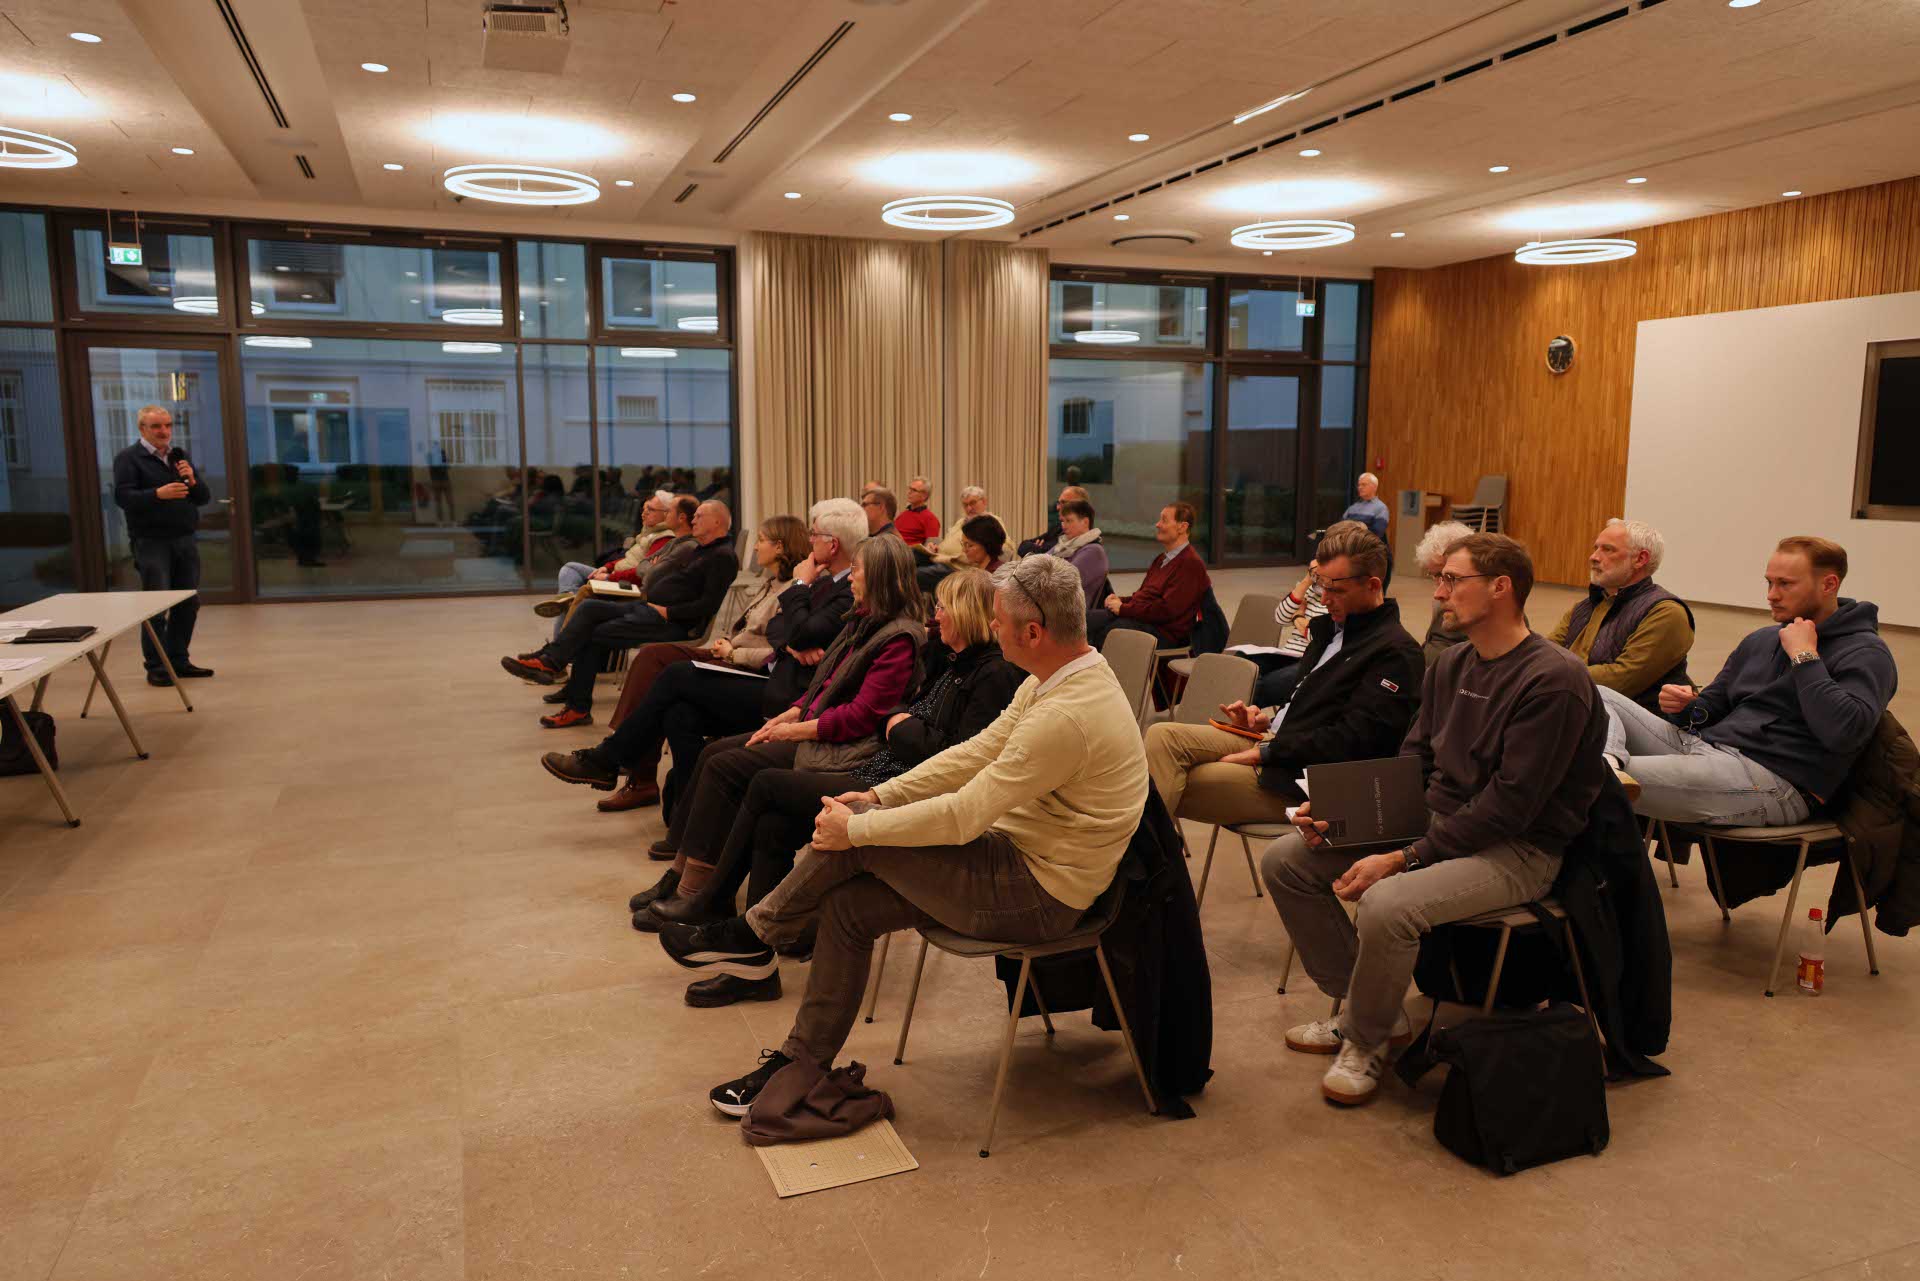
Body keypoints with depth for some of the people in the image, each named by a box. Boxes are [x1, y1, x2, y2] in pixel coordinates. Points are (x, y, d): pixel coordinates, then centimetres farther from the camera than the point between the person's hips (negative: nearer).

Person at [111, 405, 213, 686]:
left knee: (188, 604, 8)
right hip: (152, 543, -6)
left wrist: (192, 480, -6)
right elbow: (122, 496, -14)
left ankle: (178, 660, 19)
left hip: (185, 540, 6)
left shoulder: (180, 456, 16)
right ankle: (156, 668, 0)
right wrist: (158, 494, -27)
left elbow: (204, 497, 14)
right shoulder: (128, 458, -1)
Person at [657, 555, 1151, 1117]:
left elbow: (962, 816, -26)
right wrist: (879, 796, 3)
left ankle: (754, 936, 9)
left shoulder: (1069, 715, -29)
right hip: (1020, 855, 9)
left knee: (856, 837, -14)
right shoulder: (1055, 677, 3)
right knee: (846, 904, 1)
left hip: (1041, 897, -9)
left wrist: (856, 828, -15)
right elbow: (978, 752, 8)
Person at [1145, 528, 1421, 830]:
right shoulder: (1334, 626, 17)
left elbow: (1351, 740, -19)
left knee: (1176, 787, -19)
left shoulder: (1396, 652, -12)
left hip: (1300, 777, -9)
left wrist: (1264, 753, -16)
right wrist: (1268, 718, 8)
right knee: (1163, 736, -12)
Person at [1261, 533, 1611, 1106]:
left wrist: (1405, 859, -24)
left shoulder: (1554, 679, -18)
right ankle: (1362, 1006, 12)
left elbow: (1508, 805, -23)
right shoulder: (1452, 664, 8)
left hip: (1516, 850, -8)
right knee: (1285, 860, -1)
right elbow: (1412, 761, 14)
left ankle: (1367, 1042, -5)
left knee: (1386, 906, -35)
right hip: (1433, 822, 9)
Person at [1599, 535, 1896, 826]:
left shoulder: (1866, 653, -2)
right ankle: (1611, 763, -40)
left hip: (1775, 779, -8)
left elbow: (1844, 734, -21)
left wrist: (1805, 656, -12)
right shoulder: (1759, 640, 23)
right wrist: (1685, 706, 2)